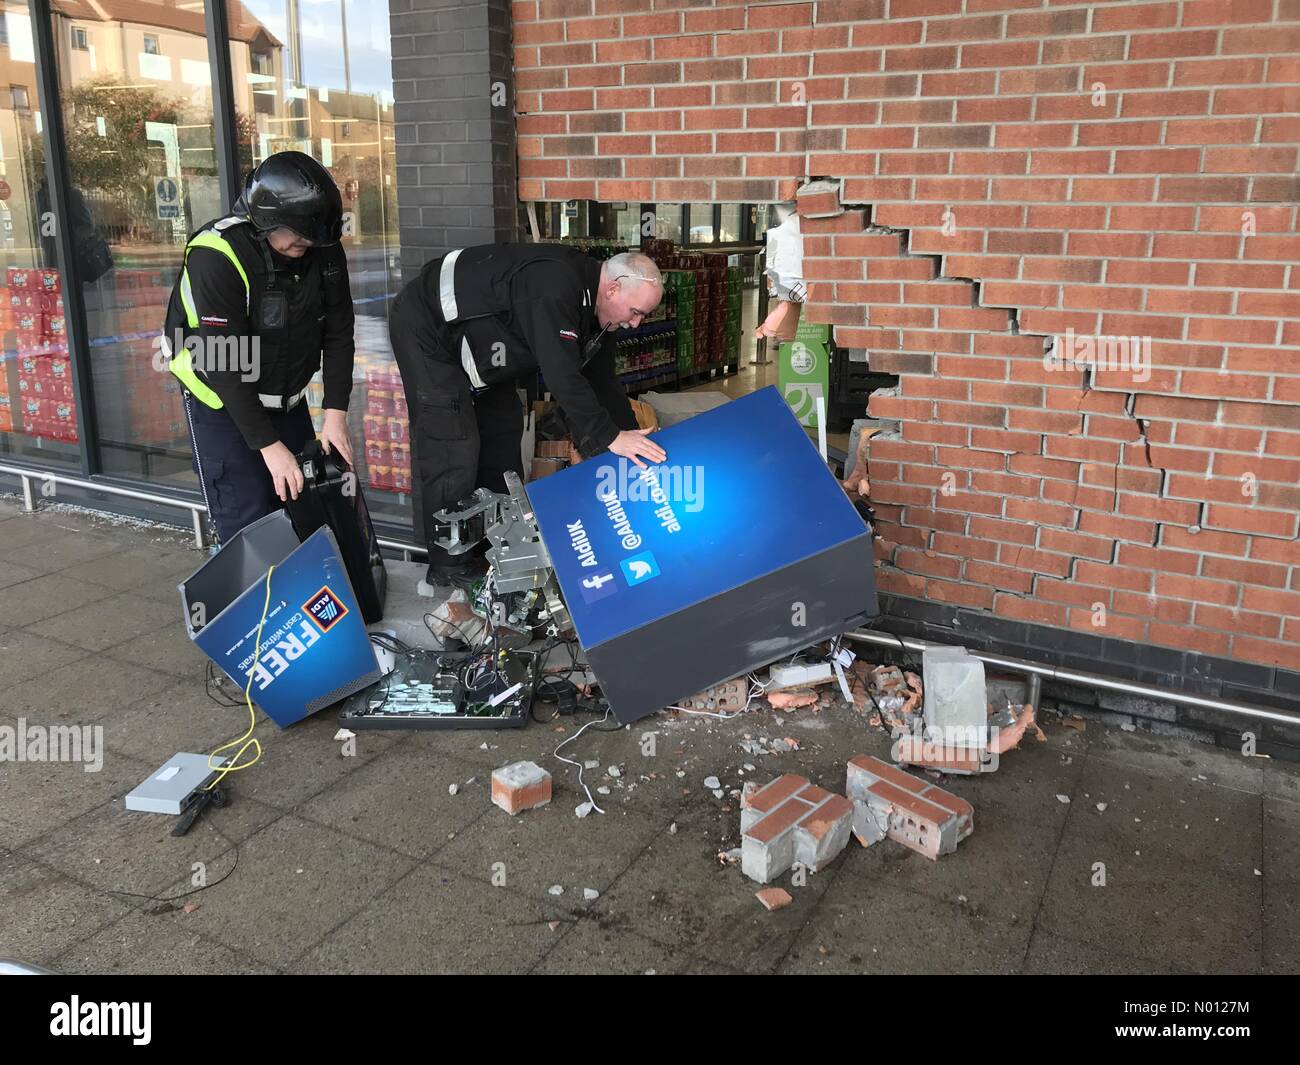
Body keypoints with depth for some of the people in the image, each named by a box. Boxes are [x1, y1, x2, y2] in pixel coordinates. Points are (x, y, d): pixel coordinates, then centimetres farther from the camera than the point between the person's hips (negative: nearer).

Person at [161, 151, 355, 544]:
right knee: (248, 525, -8)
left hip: (288, 400, 6)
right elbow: (223, 361, -27)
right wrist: (269, 445, -28)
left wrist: (335, 414, -11)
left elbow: (338, 332, -2)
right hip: (225, 403, -5)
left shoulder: (323, 248, -9)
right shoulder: (215, 256, -26)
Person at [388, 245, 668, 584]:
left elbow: (602, 380, 2)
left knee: (503, 430, 10)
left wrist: (634, 441, -2)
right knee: (452, 447, -14)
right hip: (425, 326, -10)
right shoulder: (554, 285, -34)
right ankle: (448, 566, -4)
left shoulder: (592, 304, -3)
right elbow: (561, 374, -40)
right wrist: (609, 437, -37)